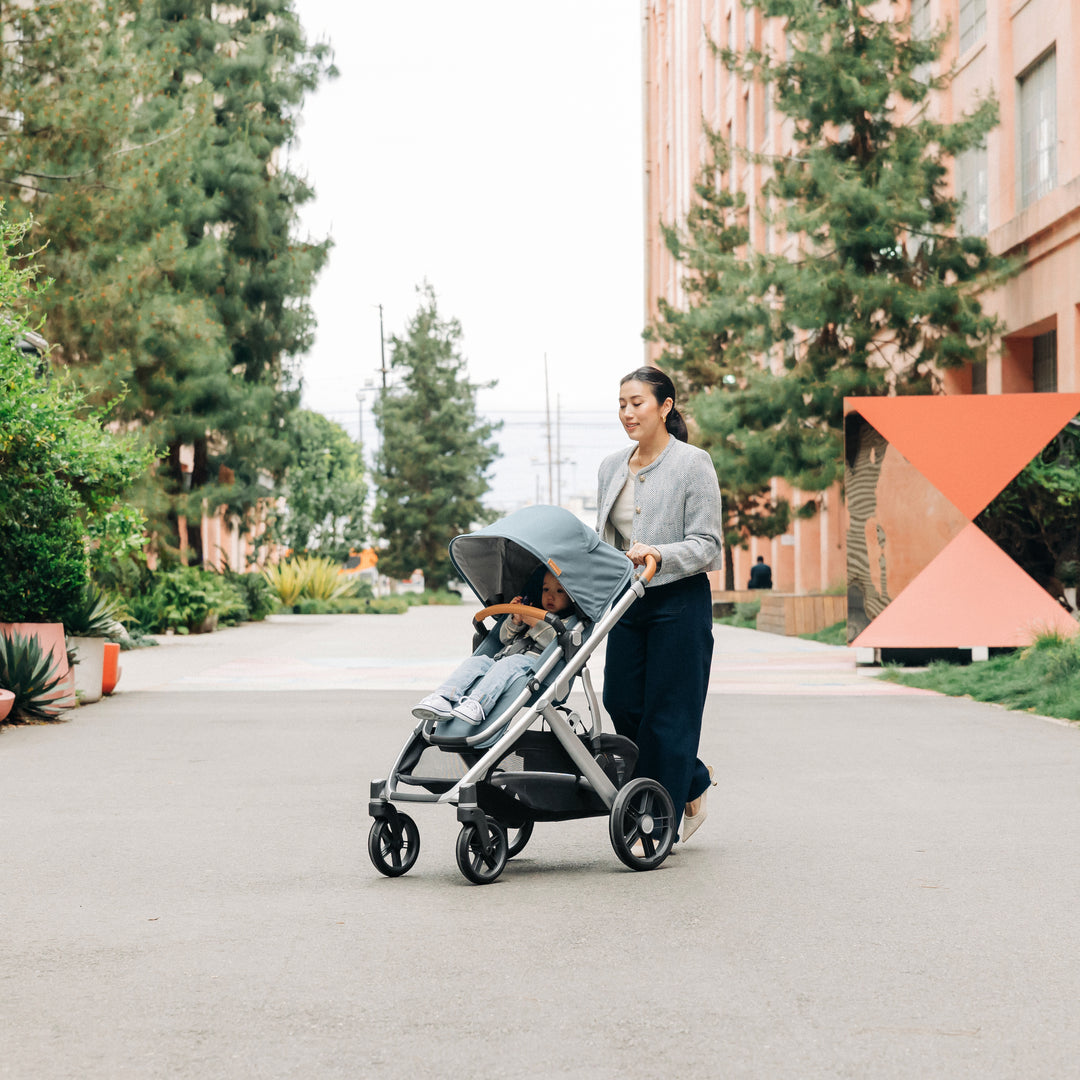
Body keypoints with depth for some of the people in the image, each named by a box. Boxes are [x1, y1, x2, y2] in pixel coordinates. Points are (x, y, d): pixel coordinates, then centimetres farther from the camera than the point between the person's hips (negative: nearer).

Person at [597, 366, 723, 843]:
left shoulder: (693, 464, -6)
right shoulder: (612, 466, 13)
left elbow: (706, 544, -10)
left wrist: (658, 555, -26)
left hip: (679, 602, -6)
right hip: (627, 604, 7)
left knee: (667, 712, -4)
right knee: (621, 707, 3)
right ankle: (693, 783, 26)